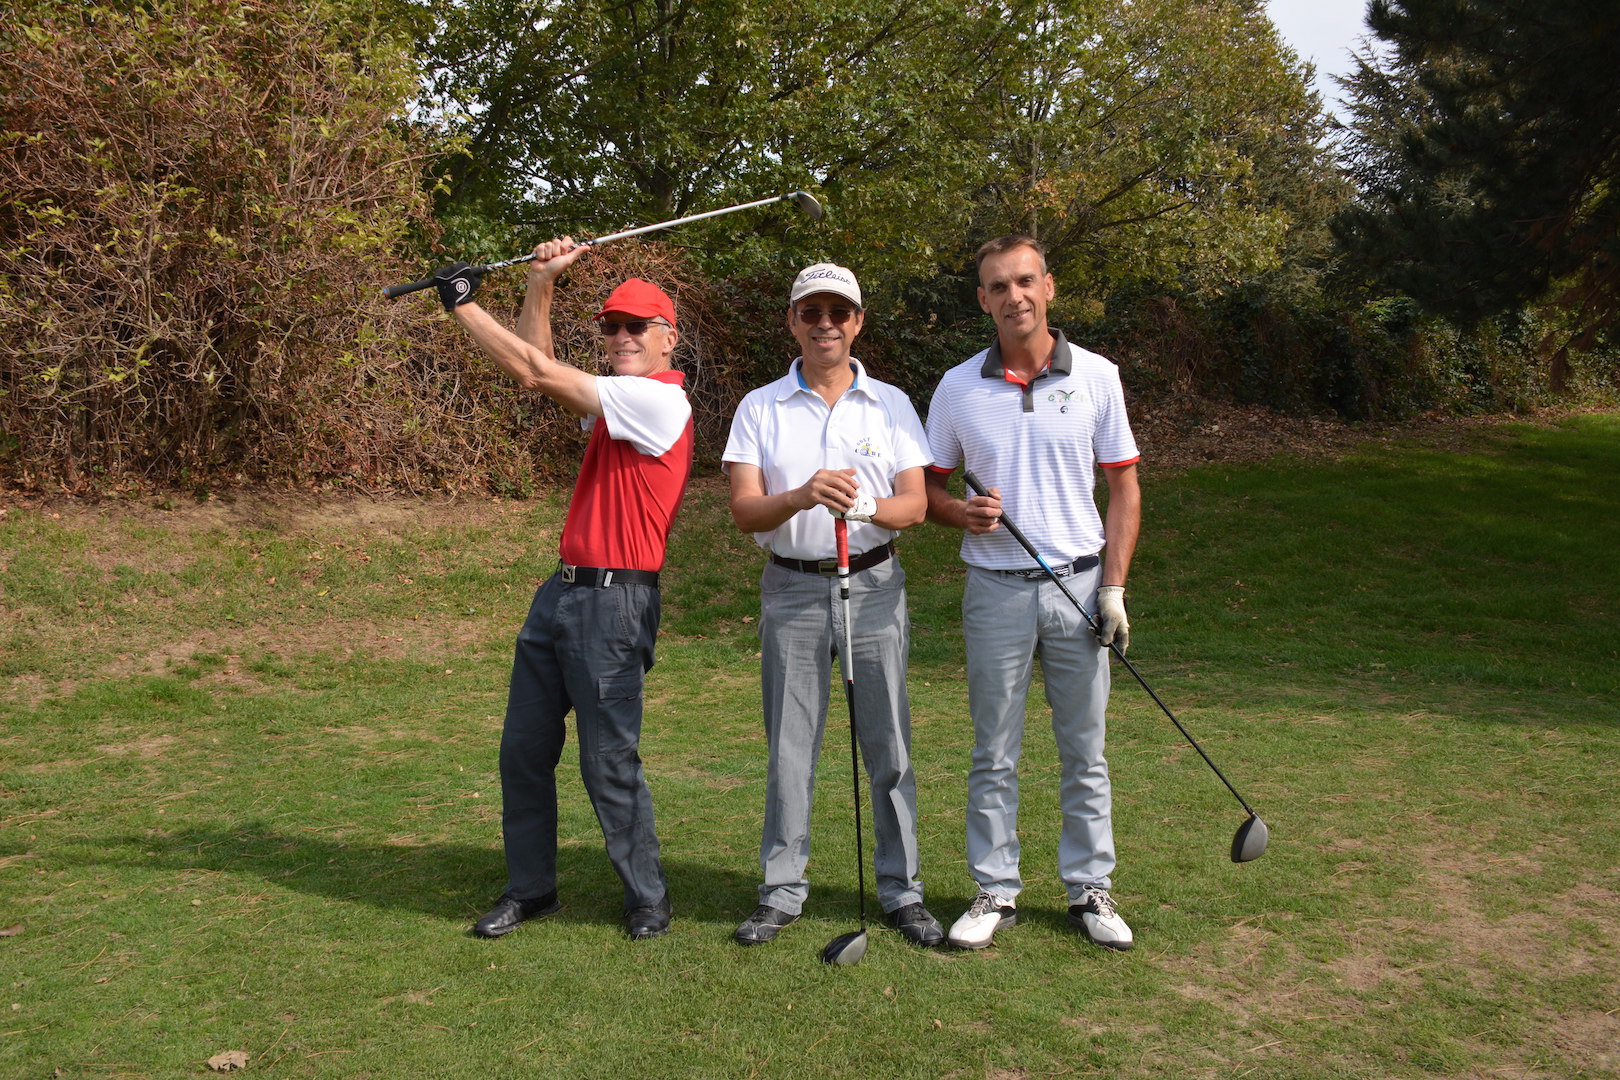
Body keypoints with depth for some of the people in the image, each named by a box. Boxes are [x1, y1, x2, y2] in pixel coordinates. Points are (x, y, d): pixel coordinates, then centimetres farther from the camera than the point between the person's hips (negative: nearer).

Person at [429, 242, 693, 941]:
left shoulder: (661, 399, -12)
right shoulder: (613, 401, 17)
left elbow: (537, 372, -14)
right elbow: (539, 368, 20)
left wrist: (465, 305, -6)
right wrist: (541, 285, 12)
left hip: (614, 602, -9)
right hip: (563, 590, 9)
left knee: (609, 764, -3)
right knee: (523, 750, 12)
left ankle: (648, 899, 15)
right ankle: (529, 889, 26)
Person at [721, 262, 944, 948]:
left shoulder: (892, 405, 7)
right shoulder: (760, 407, 5)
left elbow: (914, 506, 1)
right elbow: (744, 511, -4)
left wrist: (864, 505, -20)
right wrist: (802, 496, -24)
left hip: (874, 587, 0)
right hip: (791, 589, 0)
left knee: (889, 748, 2)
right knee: (788, 749, 5)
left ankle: (902, 892, 15)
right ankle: (782, 891, 17)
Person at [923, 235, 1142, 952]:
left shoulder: (1097, 376, 1)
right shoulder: (957, 388, 2)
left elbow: (1123, 486, 4)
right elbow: (928, 487, 10)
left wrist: (1114, 586, -4)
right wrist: (961, 513, -13)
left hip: (1078, 585, 0)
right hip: (995, 590, 0)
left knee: (1084, 752, 8)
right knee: (994, 755, 7)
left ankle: (1089, 891, 21)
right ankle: (996, 892, 19)